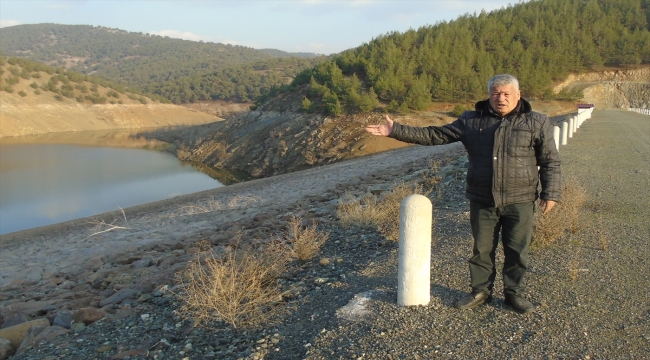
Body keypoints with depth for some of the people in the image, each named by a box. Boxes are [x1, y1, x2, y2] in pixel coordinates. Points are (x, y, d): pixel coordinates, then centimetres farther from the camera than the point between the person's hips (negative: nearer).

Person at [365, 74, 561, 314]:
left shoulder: (536, 122, 0)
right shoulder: (471, 121, 2)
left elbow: (550, 162, 4)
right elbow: (434, 135, 1)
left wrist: (550, 193, -4)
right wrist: (396, 130, -6)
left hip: (520, 202, -1)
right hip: (482, 201, 1)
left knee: (517, 251, 9)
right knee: (482, 249, 12)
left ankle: (514, 293, 29)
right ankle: (481, 291, 29)